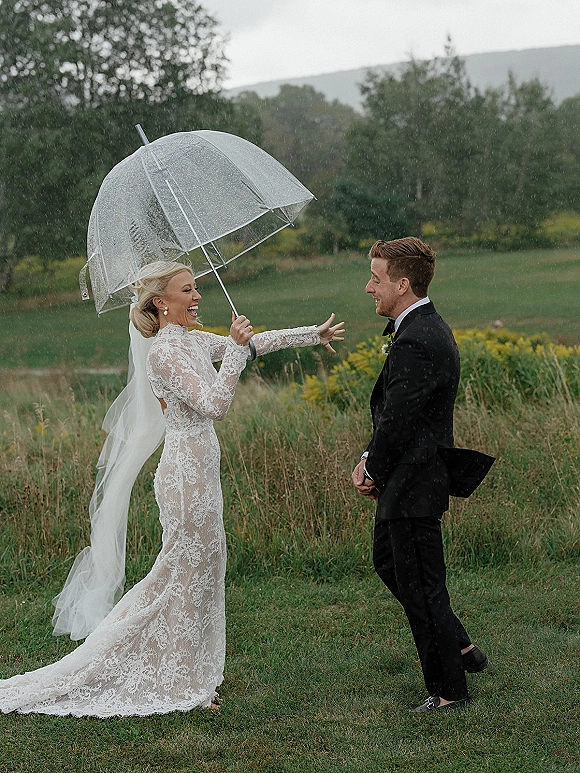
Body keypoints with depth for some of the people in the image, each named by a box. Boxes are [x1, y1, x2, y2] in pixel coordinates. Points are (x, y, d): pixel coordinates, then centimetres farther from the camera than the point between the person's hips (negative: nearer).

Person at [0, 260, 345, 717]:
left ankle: (189, 675, 25)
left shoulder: (194, 341, 11)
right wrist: (236, 348, -26)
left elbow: (258, 342, 20)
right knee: (187, 573, -1)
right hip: (188, 471, -9)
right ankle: (178, 686, 9)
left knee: (199, 572, 15)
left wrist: (314, 334, 22)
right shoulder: (164, 352, -17)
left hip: (199, 470, 10)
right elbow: (215, 405, -26)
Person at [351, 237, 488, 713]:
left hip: (413, 485, -11)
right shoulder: (426, 327, 10)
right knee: (387, 563, 23)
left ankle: (450, 690, 15)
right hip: (407, 480, 11)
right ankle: (461, 648, 31)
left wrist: (372, 471, -6)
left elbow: (397, 421, -22)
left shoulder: (417, 343, -24)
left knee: (420, 585, 1)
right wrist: (371, 461, 5)